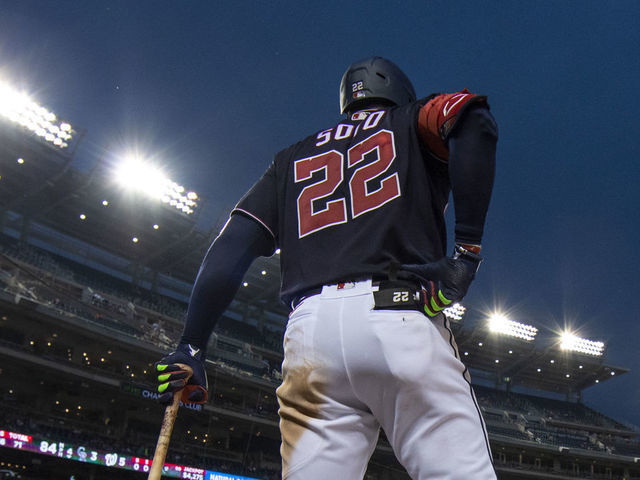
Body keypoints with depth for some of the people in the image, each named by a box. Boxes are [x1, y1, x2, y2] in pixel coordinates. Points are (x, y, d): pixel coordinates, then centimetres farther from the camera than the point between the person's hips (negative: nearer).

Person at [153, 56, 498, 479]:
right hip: (401, 318, -3)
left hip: (309, 334, 4)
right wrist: (467, 248, -5)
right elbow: (474, 121, -3)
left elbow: (231, 250, 17)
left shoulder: (292, 160, 29)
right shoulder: (412, 122, 22)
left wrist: (192, 345, 15)